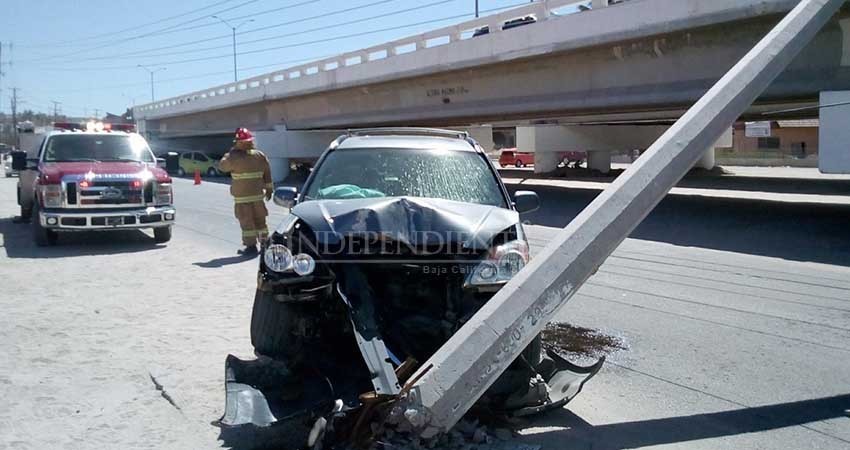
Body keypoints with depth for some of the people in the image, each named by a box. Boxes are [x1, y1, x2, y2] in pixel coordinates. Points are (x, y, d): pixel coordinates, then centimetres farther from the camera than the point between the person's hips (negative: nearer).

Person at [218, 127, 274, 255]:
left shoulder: (235, 157, -15)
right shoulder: (260, 156, 3)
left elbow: (222, 166, 1)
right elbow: (267, 174, 7)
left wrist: (231, 151, 8)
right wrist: (269, 189, 15)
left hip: (242, 196, -6)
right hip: (258, 194, 6)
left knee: (246, 222, 1)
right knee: (260, 220, 15)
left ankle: (251, 246, 1)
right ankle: (264, 243, 21)